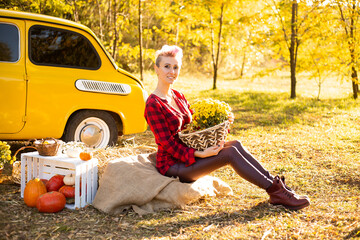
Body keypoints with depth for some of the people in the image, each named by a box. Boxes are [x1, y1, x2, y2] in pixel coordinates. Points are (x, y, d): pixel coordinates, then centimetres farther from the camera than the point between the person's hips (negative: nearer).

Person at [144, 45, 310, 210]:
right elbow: (167, 143, -18)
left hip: (188, 153, 8)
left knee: (235, 144, -9)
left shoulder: (178, 96, 11)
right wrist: (199, 154, -26)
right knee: (230, 153, -20)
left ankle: (274, 183, -10)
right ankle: (275, 192, -16)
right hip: (172, 164, -8)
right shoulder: (153, 104, -15)